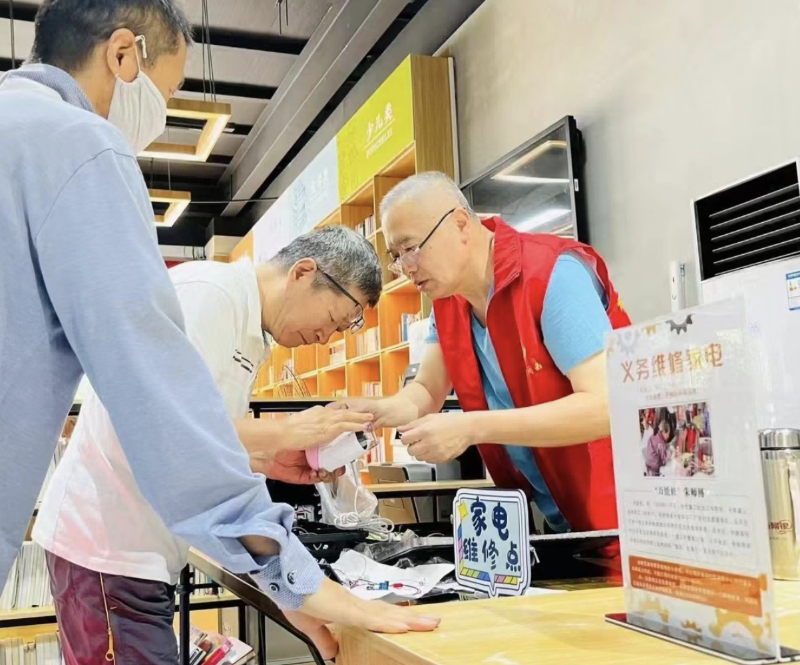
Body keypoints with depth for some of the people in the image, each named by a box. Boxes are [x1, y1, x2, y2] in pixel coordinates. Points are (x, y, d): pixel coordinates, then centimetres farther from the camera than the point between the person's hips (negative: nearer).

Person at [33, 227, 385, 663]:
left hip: (143, 549, 9)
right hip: (107, 542, -9)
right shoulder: (207, 292, -16)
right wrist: (285, 432, -18)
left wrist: (269, 462, 2)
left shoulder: (250, 334, 12)